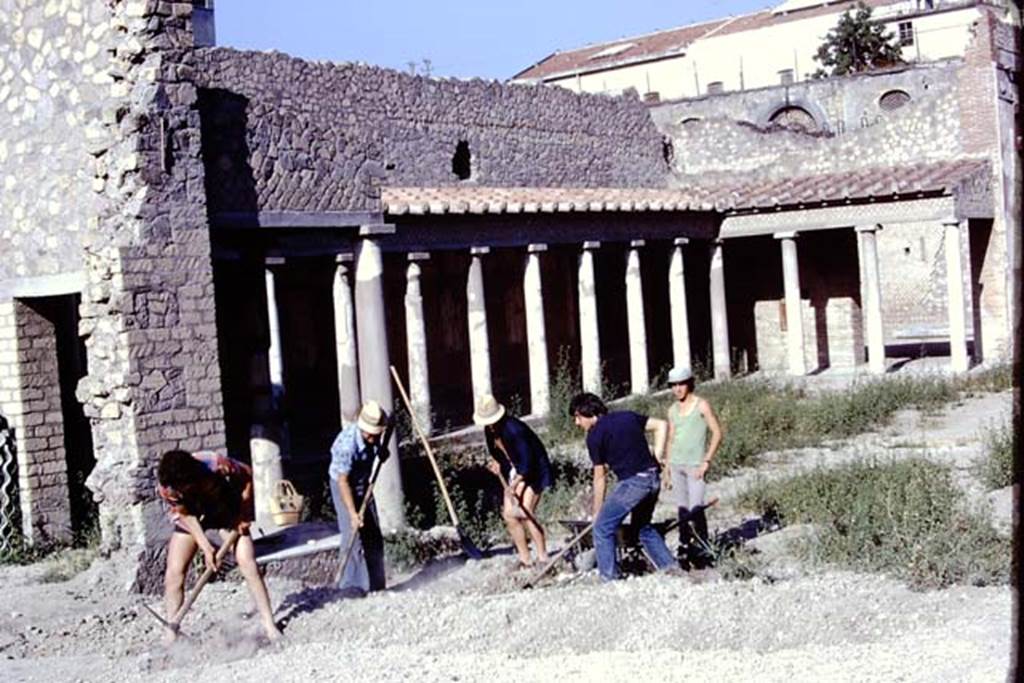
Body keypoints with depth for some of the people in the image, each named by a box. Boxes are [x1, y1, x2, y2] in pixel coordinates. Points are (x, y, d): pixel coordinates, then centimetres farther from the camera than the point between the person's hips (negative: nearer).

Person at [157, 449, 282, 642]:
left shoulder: (219, 467, -38)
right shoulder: (166, 488, -31)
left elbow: (248, 477, -18)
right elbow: (185, 515, -17)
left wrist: (244, 514, -18)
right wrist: (206, 547, -23)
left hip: (227, 510, -2)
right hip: (191, 514, 2)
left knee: (247, 561, -14)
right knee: (174, 571, -9)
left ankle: (268, 623, -6)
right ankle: (171, 635, 2)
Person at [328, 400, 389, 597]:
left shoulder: (373, 437, -15)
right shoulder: (347, 444, -34)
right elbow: (343, 481, -29)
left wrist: (382, 452, -10)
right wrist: (352, 513, -30)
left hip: (363, 484, 7)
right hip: (344, 486, -6)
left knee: (373, 535, 6)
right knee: (353, 534, -13)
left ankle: (374, 582, 14)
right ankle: (351, 584, -6)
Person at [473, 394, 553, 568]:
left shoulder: (514, 429, -28)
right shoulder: (490, 431, -2)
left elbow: (527, 462, -28)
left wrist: (514, 485, -30)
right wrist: (496, 463, -2)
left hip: (533, 471, -8)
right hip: (513, 472, 8)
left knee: (525, 513, -17)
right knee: (509, 514, 0)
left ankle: (543, 558, -9)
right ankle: (525, 559, 9)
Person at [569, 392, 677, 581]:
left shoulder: (595, 435, -3)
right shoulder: (627, 416, 16)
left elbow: (600, 477, 0)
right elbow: (661, 425, 16)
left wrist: (597, 512, 8)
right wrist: (656, 458, 14)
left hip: (632, 482, -8)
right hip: (653, 478, 8)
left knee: (602, 527, 2)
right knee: (643, 526, 26)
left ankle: (609, 578, -1)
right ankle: (670, 567, 25)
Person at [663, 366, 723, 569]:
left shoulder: (702, 405, -2)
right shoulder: (672, 410, 13)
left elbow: (717, 433, -5)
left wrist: (706, 461, -11)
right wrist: (667, 469, 15)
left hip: (695, 465, -5)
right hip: (676, 465, 5)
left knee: (696, 510, -13)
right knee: (682, 511, 6)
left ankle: (703, 551, -7)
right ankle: (684, 551, 12)